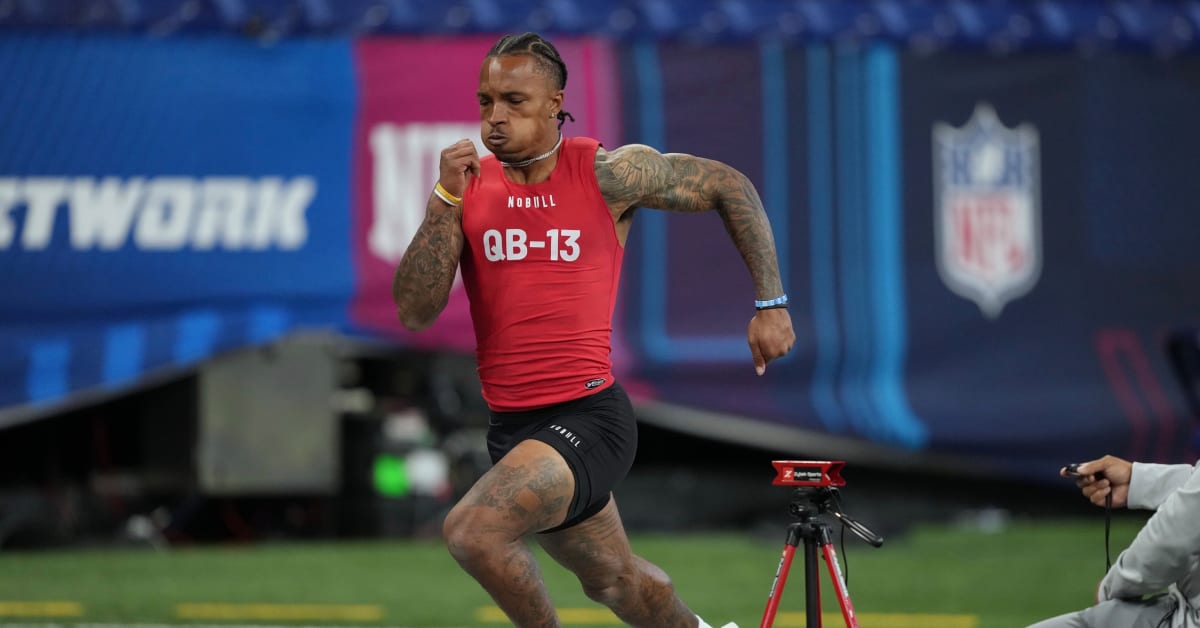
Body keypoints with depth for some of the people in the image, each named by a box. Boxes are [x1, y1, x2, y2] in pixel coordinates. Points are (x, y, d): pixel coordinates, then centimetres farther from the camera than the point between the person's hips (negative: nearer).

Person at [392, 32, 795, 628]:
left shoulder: (608, 174, -9)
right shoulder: (469, 185, 1)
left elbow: (730, 187, 4)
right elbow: (414, 312, -6)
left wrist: (770, 304, 2)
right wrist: (447, 200, -15)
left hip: (588, 416, -6)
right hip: (511, 423, 6)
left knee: (473, 528, -28)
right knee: (612, 579, 22)